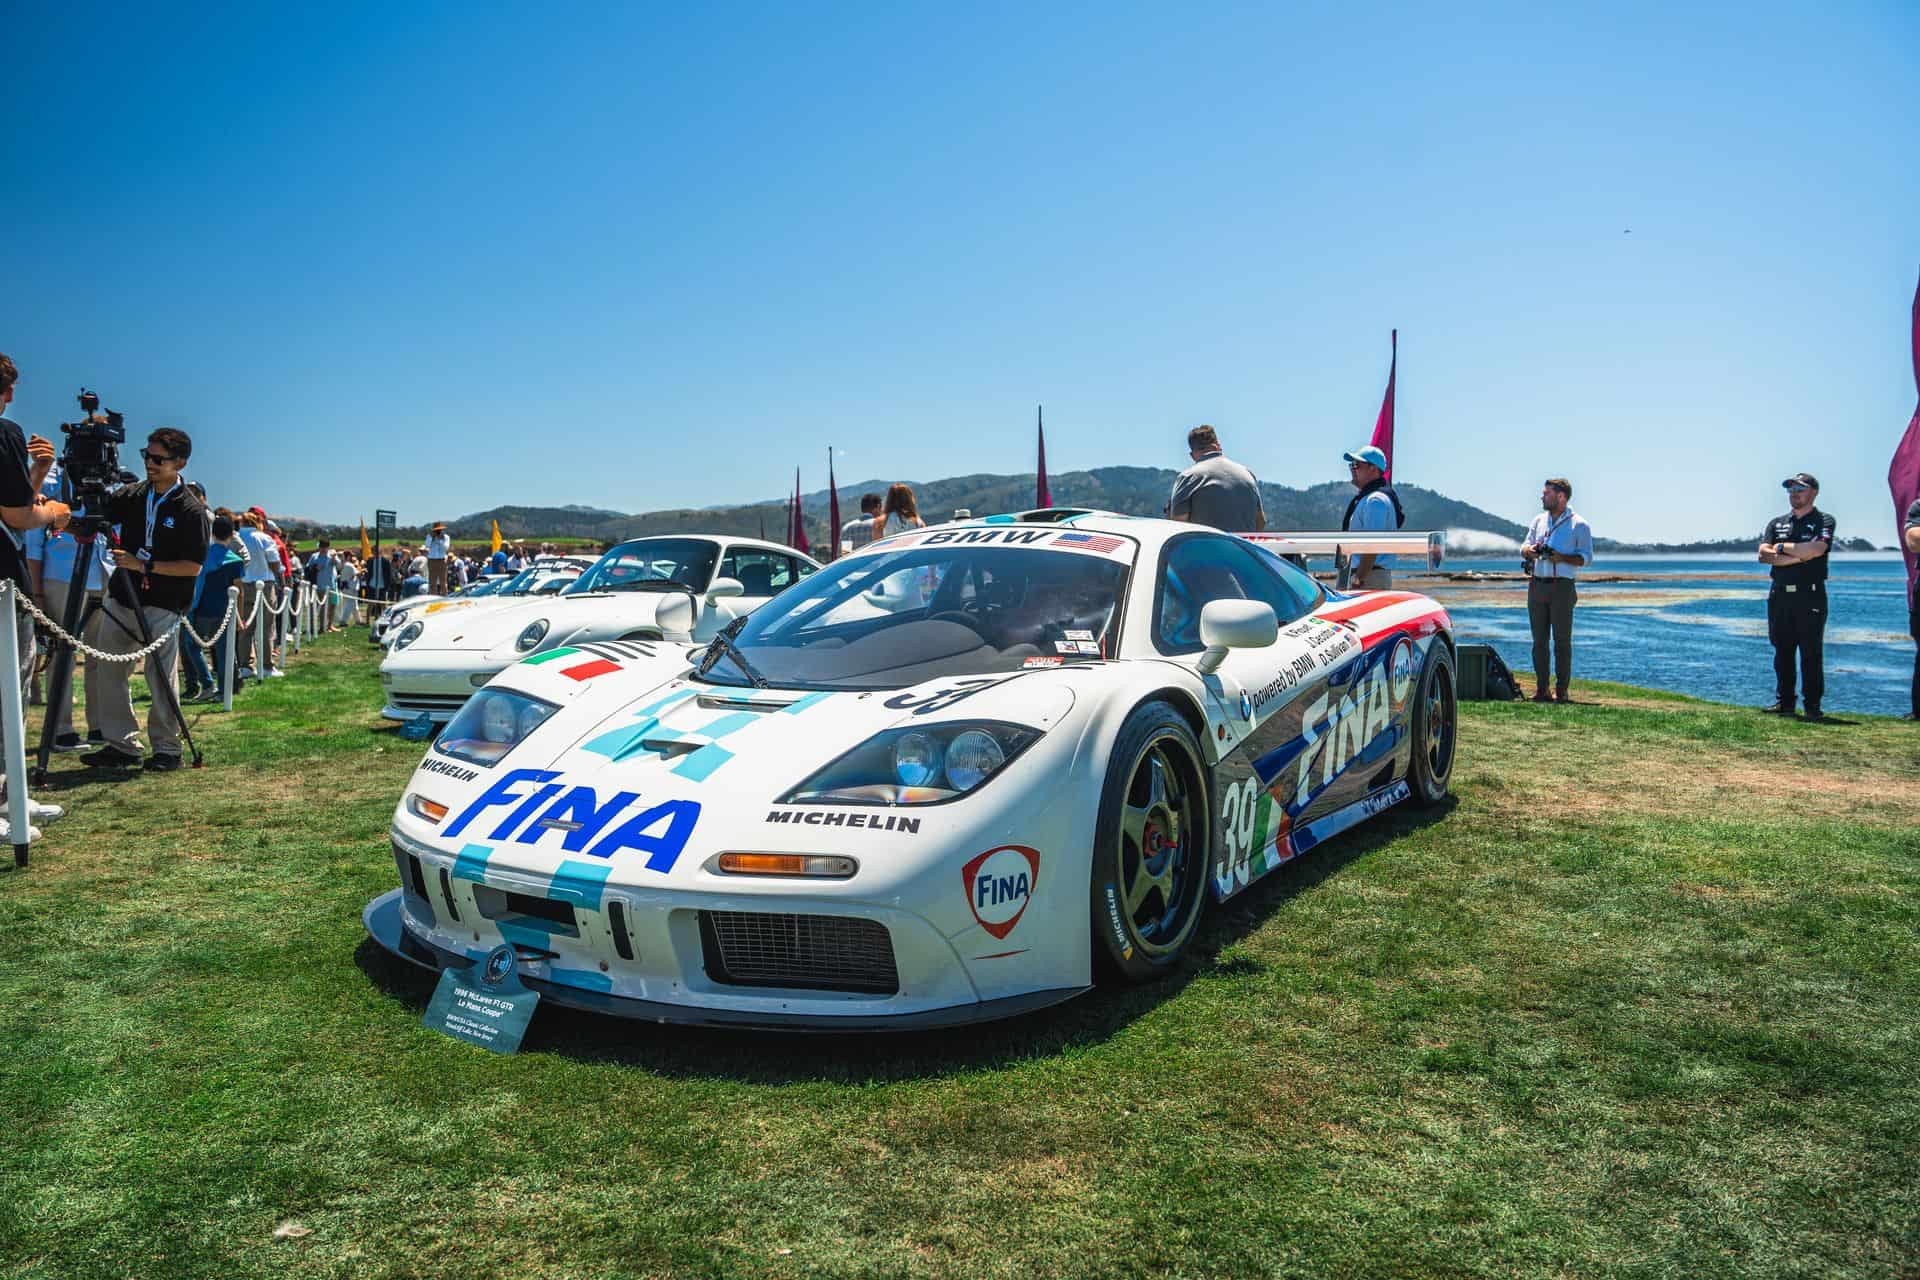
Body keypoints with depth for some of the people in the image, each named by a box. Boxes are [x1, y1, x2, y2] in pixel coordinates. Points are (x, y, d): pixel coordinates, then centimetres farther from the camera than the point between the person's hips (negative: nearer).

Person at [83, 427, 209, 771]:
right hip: (121, 597, 6)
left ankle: (166, 749, 10)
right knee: (110, 672, 6)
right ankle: (121, 745, 15)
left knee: (161, 679, -2)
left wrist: (145, 565, -17)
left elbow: (193, 566, -10)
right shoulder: (131, 495, 7)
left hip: (162, 604, -5)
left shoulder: (191, 509, -8)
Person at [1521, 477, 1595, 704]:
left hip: (1562, 587, -5)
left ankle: (1561, 691, 0)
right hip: (1536, 586, 5)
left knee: (1562, 640, -3)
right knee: (1539, 640, 5)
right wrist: (1530, 550, -7)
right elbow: (1524, 548, 17)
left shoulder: (1579, 525, 1)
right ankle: (1541, 689, 9)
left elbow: (1586, 558, -3)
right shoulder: (1538, 520, 16)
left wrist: (1561, 557, -18)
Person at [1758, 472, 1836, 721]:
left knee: (1811, 652, -3)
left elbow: (1816, 548, -18)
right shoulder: (1776, 523, 15)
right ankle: (1784, 702, 13)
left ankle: (1812, 705, 1)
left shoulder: (1824, 521, 2)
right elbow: (1764, 555, -1)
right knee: (1782, 652, 7)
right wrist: (1800, 556, -10)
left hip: (1810, 597, -4)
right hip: (1779, 595, 5)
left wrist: (1782, 547, -6)